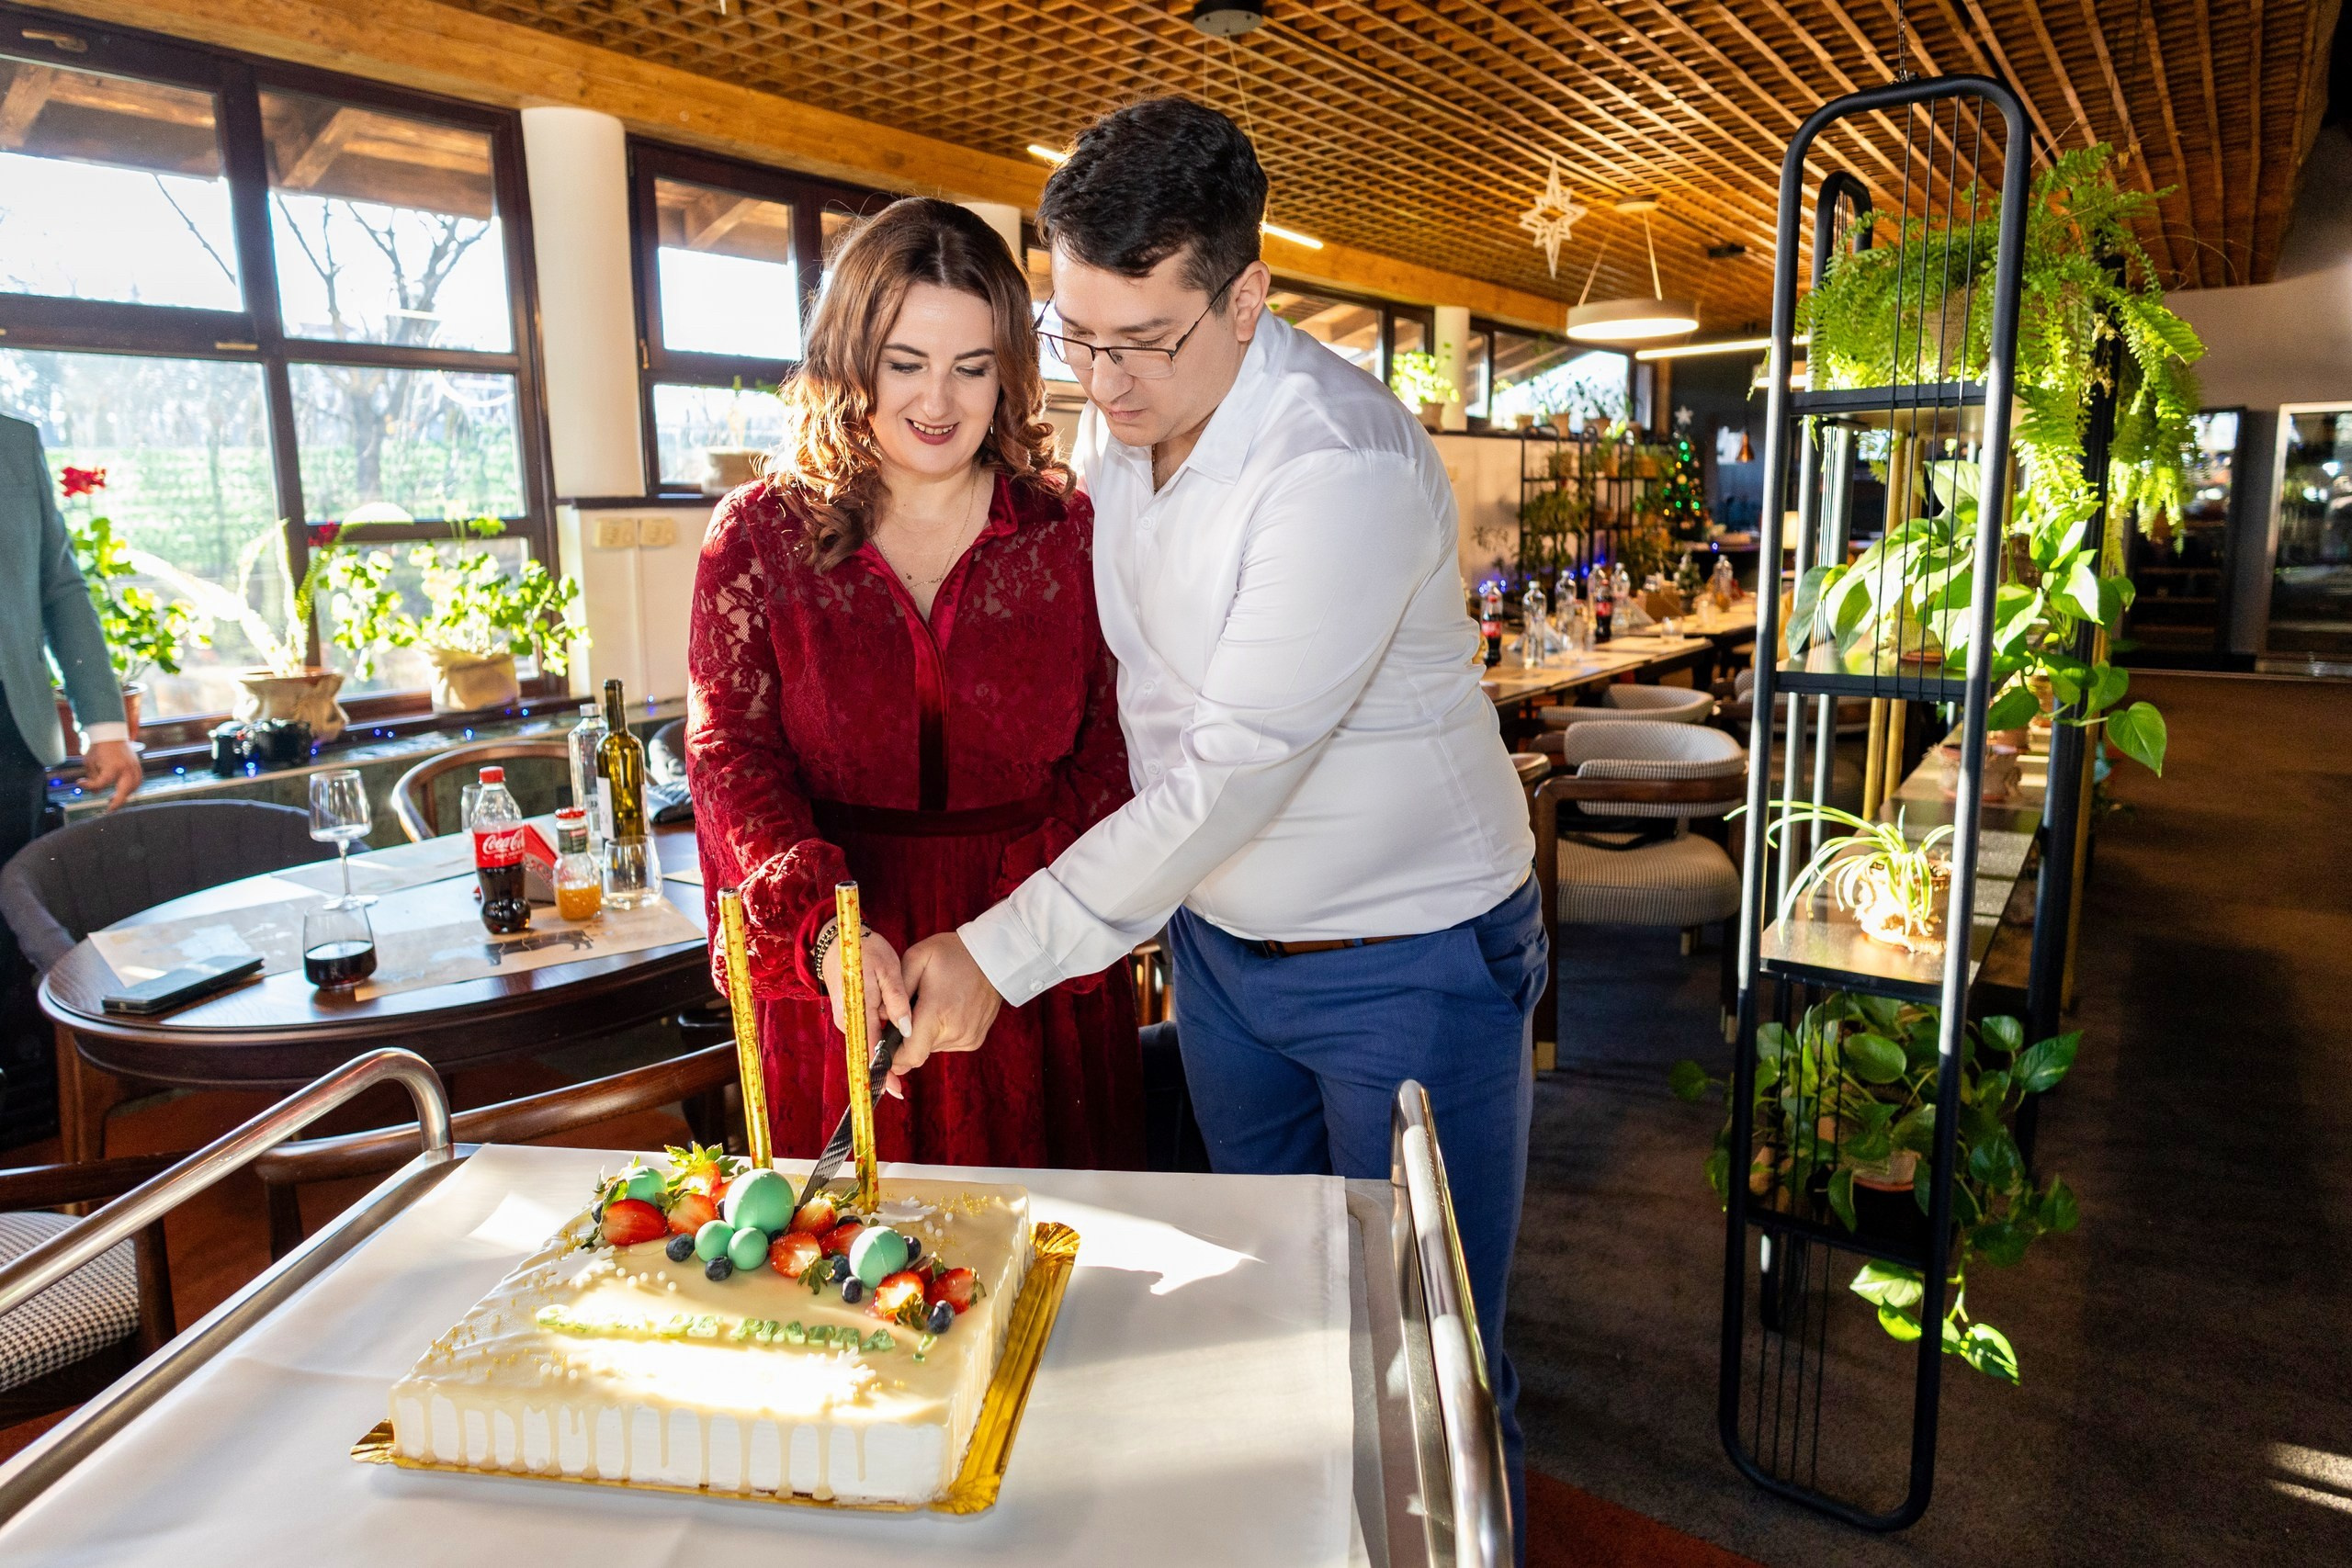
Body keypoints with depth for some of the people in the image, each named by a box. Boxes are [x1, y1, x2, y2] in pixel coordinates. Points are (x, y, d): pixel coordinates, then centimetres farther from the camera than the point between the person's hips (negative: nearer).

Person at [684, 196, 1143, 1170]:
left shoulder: (1068, 534, -1)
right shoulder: (759, 535, -1)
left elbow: (1111, 748, -1)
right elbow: (729, 753, -6)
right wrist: (823, 925, -22)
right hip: (833, 967, 0)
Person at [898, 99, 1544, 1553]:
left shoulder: (1347, 462, -26)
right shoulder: (1114, 423, -1)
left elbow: (1232, 772, -28)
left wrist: (1000, 955, -24)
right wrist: (1141, 900, 10)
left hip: (1412, 957, -7)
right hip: (1216, 935, 7)